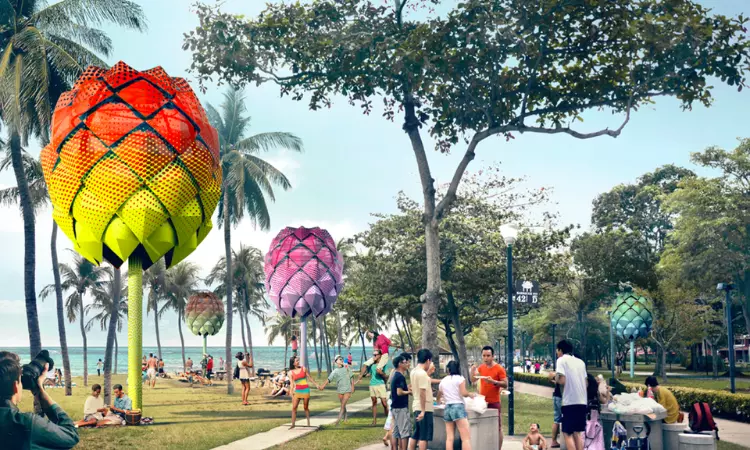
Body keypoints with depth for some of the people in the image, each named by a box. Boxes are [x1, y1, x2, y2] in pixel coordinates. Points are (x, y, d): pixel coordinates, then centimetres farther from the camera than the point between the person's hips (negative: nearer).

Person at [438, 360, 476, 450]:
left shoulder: (443, 381, 15)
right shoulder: (460, 378, 1)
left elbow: (438, 397, 29)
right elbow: (463, 393, -11)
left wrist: (438, 401, 51)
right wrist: (471, 394, 10)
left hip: (447, 408, 5)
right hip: (458, 407, -5)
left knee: (449, 438, 3)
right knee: (466, 438, -8)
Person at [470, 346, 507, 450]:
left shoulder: (499, 369, -9)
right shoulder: (481, 367, 8)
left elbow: (505, 384, -11)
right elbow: (473, 380, 9)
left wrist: (493, 381, -24)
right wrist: (473, 371, -9)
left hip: (494, 402, -5)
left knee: (497, 427, -3)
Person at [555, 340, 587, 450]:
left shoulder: (561, 360, -3)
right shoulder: (580, 362, 17)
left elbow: (562, 381, -13)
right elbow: (586, 383, 17)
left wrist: (555, 378, 6)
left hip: (570, 401, -6)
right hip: (582, 401, 6)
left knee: (567, 433, -2)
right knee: (577, 432, 14)